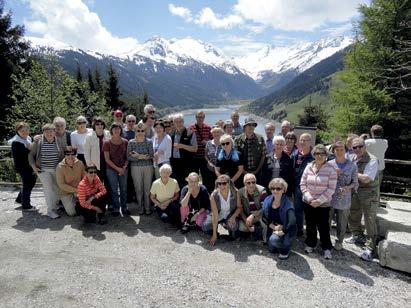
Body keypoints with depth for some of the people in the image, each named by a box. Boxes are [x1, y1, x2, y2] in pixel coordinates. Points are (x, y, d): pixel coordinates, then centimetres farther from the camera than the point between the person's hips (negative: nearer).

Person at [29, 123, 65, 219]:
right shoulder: (38, 142, -2)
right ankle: (50, 210, -5)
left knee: (57, 188, 6)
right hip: (43, 170, -3)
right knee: (48, 189, -9)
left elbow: (62, 155, 13)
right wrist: (33, 166, -3)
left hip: (56, 170, 3)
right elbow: (31, 155, 6)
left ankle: (54, 205, 24)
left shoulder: (58, 143, 4)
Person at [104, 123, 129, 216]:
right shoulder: (107, 143, -2)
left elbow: (127, 157, 6)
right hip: (111, 169, -2)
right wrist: (117, 168, -11)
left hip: (123, 169, 2)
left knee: (124, 189, 6)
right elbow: (107, 159, -5)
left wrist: (124, 167, -8)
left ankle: (124, 207, 19)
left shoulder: (125, 142, 3)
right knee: (114, 190, 4)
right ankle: (116, 208, 15)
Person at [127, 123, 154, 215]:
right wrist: (143, 157, -13)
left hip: (148, 167, 0)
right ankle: (140, 208, 17)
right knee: (138, 189, 4)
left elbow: (151, 156, -5)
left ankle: (147, 208, 14)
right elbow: (129, 157, -5)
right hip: (136, 167, 0)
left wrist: (138, 155, -14)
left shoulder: (149, 142, 4)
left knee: (147, 188, 2)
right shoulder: (131, 142, 3)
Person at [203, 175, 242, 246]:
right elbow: (215, 215, -23)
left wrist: (233, 217, -26)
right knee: (205, 227, -21)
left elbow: (239, 207, -6)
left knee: (233, 227, -31)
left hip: (230, 215, 0)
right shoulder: (214, 196, -23)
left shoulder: (235, 192, -20)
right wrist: (214, 234, -23)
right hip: (218, 216, 0)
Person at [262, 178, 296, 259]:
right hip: (273, 229, 6)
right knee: (272, 249, 3)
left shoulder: (287, 204, -25)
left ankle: (286, 248, 2)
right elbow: (264, 218, 1)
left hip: (286, 231, -6)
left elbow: (292, 222, -36)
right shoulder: (267, 201, -7)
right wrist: (274, 227, -11)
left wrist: (282, 232, -25)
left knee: (274, 239, -30)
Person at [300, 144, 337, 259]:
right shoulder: (309, 167, -1)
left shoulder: (330, 169, -11)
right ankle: (310, 244, 33)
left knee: (323, 226, 4)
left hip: (323, 204, -3)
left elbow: (331, 189, -13)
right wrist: (309, 198, -10)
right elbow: (303, 184, 1)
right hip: (308, 202, 3)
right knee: (310, 224, 14)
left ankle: (327, 248, 24)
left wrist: (319, 201, -16)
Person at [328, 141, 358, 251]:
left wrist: (347, 187, -18)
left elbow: (355, 183, 1)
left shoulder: (352, 166, -2)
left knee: (342, 223, 13)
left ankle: (339, 241, 34)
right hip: (330, 198, 0)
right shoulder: (330, 164, -1)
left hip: (344, 199, 0)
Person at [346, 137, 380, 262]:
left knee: (370, 220, -2)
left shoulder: (372, 160, -18)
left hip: (369, 194, -7)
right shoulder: (353, 158, 3)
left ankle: (369, 248, 7)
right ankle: (357, 236, 42)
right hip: (355, 192, 7)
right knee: (353, 216, 19)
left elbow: (366, 179, -24)